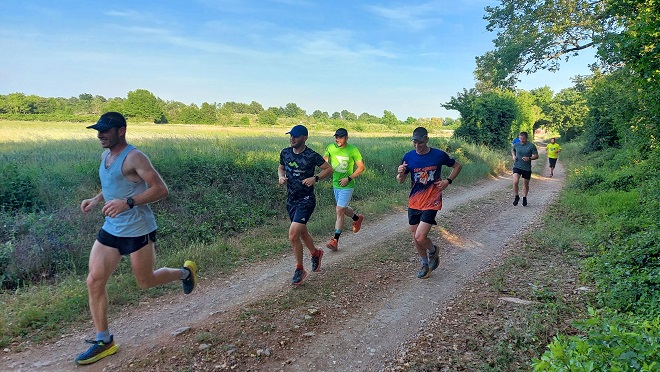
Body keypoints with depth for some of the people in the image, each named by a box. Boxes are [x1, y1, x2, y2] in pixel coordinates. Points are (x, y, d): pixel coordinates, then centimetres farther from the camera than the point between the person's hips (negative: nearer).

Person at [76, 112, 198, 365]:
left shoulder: (134, 158, -17)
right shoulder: (106, 156, 10)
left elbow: (161, 189, -21)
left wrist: (127, 203, -31)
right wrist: (96, 200, 8)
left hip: (137, 229, -8)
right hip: (111, 229, 8)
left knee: (146, 281, 7)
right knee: (94, 281, 2)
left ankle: (185, 272, 36)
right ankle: (104, 341, 15)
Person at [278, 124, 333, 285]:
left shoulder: (312, 156, -14)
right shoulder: (285, 153, 2)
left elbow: (329, 169, -4)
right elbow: (281, 167, 20)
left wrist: (315, 178, -18)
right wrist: (281, 176, -2)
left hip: (306, 200, -6)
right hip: (291, 200, 7)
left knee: (293, 235, -16)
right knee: (302, 232, 20)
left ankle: (299, 270, 4)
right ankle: (315, 253, 49)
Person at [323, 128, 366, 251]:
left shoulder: (353, 150, -12)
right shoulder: (330, 148, -1)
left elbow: (361, 167, -7)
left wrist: (349, 178, -15)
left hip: (347, 186, -6)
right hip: (335, 184, 6)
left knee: (339, 210, -9)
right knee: (343, 209, 20)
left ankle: (335, 240, -3)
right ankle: (357, 218, 51)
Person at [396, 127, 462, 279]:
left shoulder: (439, 155, -8)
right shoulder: (408, 157, -3)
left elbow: (457, 166, 9)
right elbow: (400, 181, 4)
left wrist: (448, 181, -6)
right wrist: (400, 174, -19)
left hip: (431, 203, -4)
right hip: (414, 203, 4)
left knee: (420, 238, -14)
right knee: (416, 238, 12)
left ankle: (433, 251, 20)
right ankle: (425, 264, 36)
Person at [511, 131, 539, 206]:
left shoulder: (531, 146, -6)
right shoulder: (516, 145, 2)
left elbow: (536, 156, -2)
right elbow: (513, 151, 23)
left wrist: (529, 158, -20)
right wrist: (513, 156, 3)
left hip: (527, 168, -1)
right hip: (517, 166, 1)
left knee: (526, 184, 12)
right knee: (515, 182, -18)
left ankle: (524, 198, 32)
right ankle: (516, 197, 2)